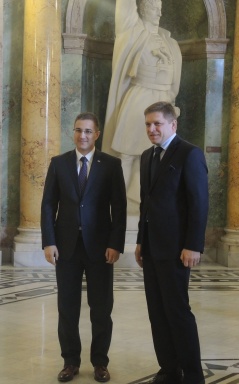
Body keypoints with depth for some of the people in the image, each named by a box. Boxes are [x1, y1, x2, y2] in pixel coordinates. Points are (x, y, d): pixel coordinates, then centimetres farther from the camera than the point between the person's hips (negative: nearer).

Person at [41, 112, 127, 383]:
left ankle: (100, 362, 20)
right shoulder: (58, 163, 5)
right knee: (67, 307, 7)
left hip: (99, 245, -1)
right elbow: (48, 205, 2)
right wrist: (48, 242, -7)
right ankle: (71, 361, 20)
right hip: (66, 245, 1)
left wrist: (115, 244, -10)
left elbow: (119, 207, -2)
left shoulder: (111, 164, 1)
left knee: (101, 308, 6)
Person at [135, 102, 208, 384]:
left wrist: (193, 246, -19)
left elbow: (199, 203, -14)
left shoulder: (189, 154, -9)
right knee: (157, 311, 8)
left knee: (177, 310, -4)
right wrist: (140, 241, 15)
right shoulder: (147, 156, 14)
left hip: (175, 247, -7)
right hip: (151, 246, 8)